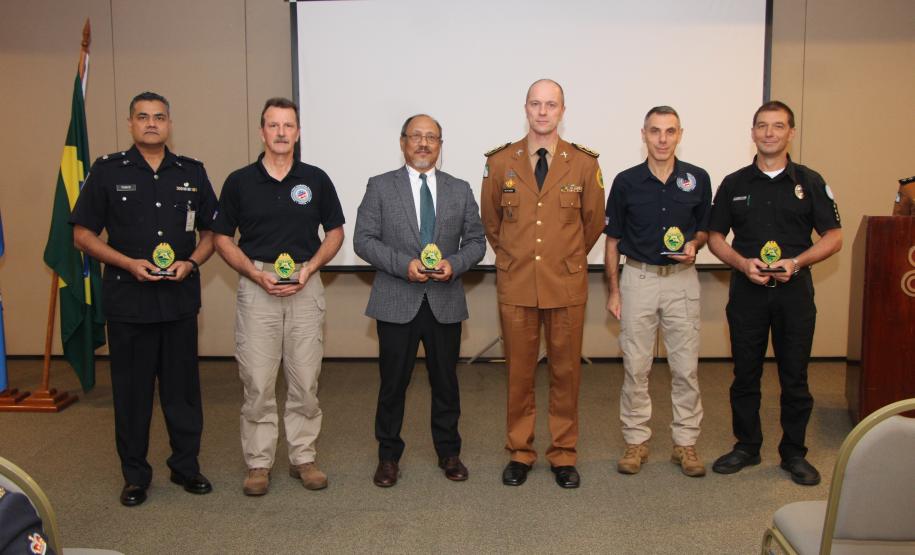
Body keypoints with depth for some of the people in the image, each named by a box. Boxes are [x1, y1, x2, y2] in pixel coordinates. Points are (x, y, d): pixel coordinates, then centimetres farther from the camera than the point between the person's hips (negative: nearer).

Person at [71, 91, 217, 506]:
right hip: (127, 298, -2)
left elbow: (210, 232, 11)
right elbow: (83, 234, 0)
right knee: (132, 389, 6)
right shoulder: (107, 171, 0)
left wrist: (192, 262, -9)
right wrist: (128, 263, -14)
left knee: (182, 387, 9)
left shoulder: (192, 173, 7)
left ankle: (186, 465, 24)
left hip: (180, 298, 2)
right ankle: (135, 475, 19)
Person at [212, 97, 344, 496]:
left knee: (305, 380, 5)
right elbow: (223, 239, 6)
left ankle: (303, 458, 18)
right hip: (256, 286, -1)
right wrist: (257, 274, -8)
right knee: (257, 382, 1)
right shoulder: (239, 182, 2)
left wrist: (308, 269, -7)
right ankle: (258, 463, 14)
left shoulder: (315, 179, 4)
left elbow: (334, 233, 9)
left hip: (306, 286, 1)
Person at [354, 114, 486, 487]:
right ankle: (389, 456, 21)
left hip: (445, 302, 2)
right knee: (393, 382, 6)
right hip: (397, 302, -2)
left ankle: (449, 453, 27)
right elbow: (364, 239, -4)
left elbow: (476, 241, 8)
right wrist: (403, 264, -17)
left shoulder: (460, 190, 9)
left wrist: (454, 264, -12)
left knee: (445, 381, 12)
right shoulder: (380, 187, 2)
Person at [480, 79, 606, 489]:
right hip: (516, 284, 0)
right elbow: (490, 221, 13)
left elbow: (594, 221, 11)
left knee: (566, 370, 8)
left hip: (567, 284, 0)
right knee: (519, 370, 8)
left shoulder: (584, 164, -1)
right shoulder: (500, 162, 0)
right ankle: (520, 452, 22)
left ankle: (563, 455, 21)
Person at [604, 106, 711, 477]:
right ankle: (636, 441, 17)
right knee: (635, 366, 5)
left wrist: (694, 245, -10)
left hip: (682, 279, 1)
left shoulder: (698, 179, 1)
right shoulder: (626, 182, -1)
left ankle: (685, 442, 17)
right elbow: (613, 240, 4)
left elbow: (705, 227, 13)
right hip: (638, 278, 0)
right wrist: (613, 290, 2)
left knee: (686, 366, 4)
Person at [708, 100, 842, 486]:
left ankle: (794, 453, 19)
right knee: (745, 374, 8)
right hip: (747, 290, 1)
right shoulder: (734, 184, 6)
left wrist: (796, 262, -14)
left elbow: (833, 237, 2)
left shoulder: (810, 182, 3)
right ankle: (746, 446, 22)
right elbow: (715, 237, 7)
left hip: (794, 290, -1)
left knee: (795, 377, 5)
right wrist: (743, 263, -11)